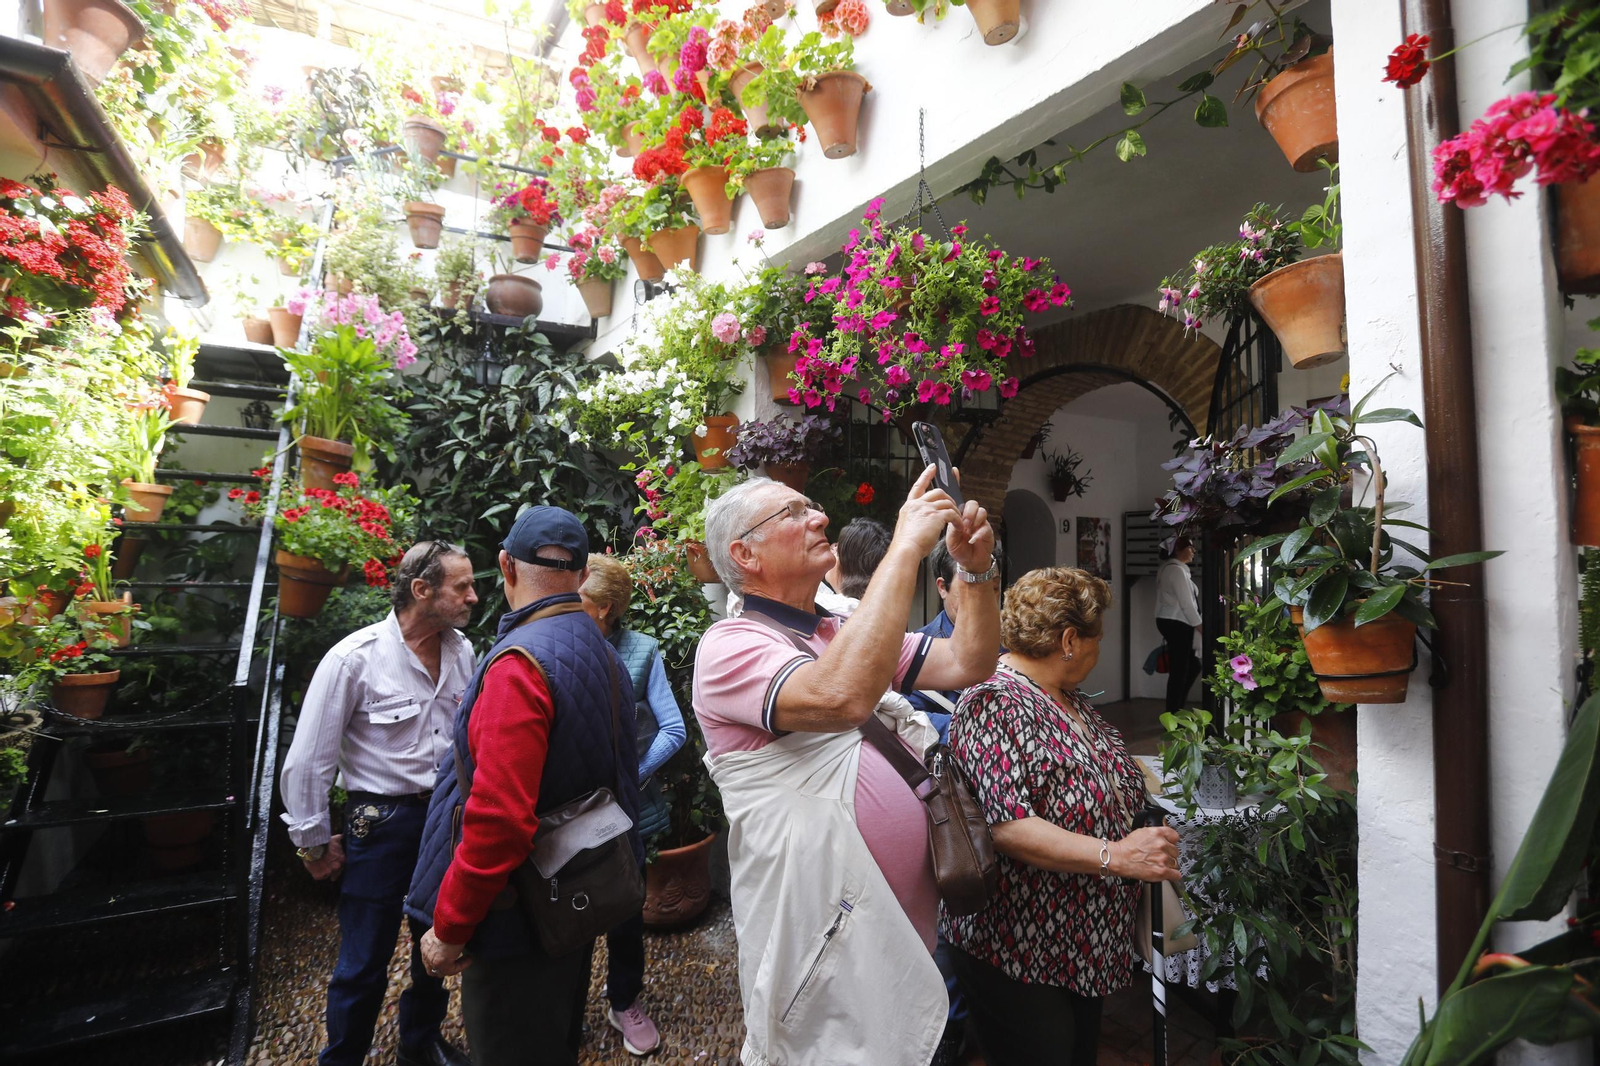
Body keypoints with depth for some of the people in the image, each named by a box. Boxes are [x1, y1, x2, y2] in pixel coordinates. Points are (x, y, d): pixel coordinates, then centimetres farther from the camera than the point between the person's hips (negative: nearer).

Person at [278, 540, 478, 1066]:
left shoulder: (462, 652, -5)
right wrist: (314, 844, -3)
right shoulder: (354, 658, -18)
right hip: (381, 821, -5)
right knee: (364, 963, 10)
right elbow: (307, 761, -10)